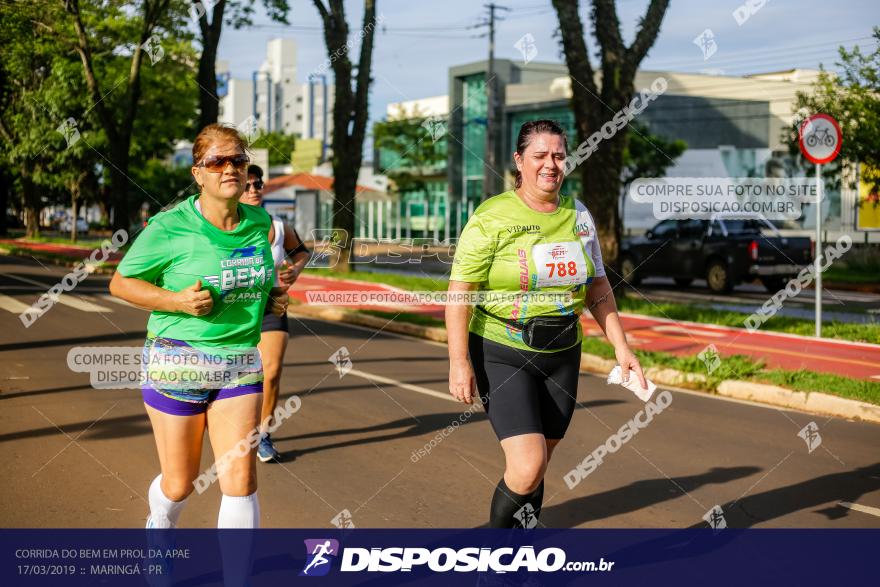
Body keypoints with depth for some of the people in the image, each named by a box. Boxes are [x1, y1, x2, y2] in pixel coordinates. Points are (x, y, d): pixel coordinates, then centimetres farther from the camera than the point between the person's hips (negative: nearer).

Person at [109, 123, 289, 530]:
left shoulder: (259, 222, 3)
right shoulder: (168, 228, -12)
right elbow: (120, 283, -3)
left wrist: (273, 299, 4)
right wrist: (178, 300, -18)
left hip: (240, 365, 3)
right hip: (177, 362, -3)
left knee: (240, 479, -7)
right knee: (178, 485, 10)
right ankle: (159, 527, 46)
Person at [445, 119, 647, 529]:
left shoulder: (578, 216, 6)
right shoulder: (492, 218, -10)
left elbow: (598, 288, 14)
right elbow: (459, 291, -11)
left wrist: (621, 346, 7)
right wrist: (459, 363, -16)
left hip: (561, 354, 5)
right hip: (502, 353, -5)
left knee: (538, 466, 11)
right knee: (527, 467, -17)